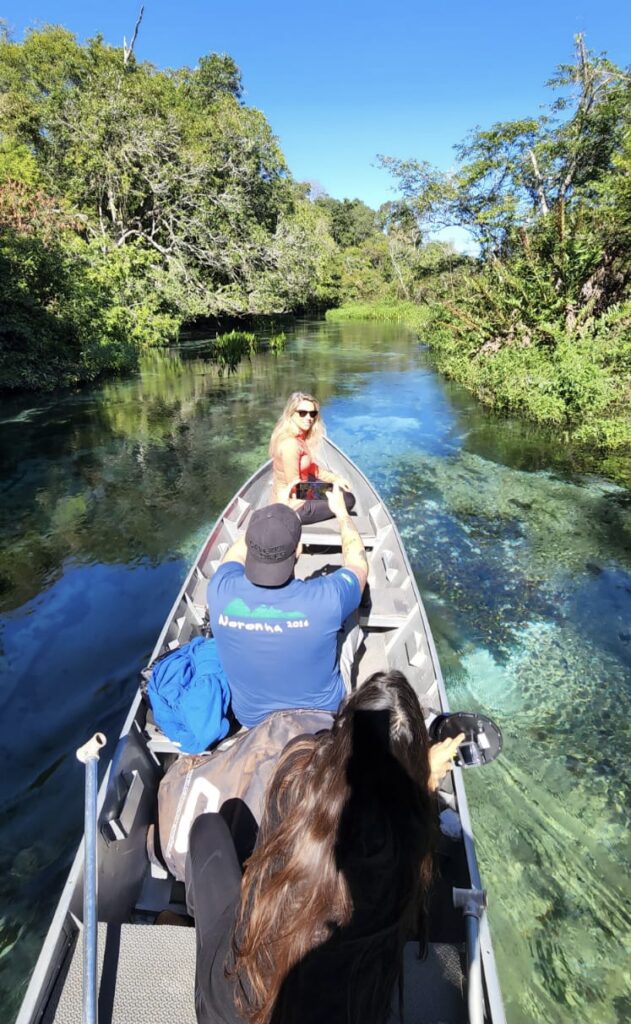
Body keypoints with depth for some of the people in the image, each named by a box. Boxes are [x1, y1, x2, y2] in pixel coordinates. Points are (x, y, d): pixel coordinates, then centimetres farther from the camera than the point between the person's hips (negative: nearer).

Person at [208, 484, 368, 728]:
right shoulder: (326, 598, -36)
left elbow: (237, 552, -3)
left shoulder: (220, 590, -29)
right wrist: (341, 512, 2)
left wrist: (271, 517, 7)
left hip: (251, 717, 2)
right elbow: (358, 564, -11)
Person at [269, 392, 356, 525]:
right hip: (291, 507, -10)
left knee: (329, 474, 28)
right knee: (348, 500, -5)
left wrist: (335, 479, 4)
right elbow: (294, 486, -24)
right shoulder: (290, 444, -27)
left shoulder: (300, 436, 2)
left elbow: (310, 467, 13)